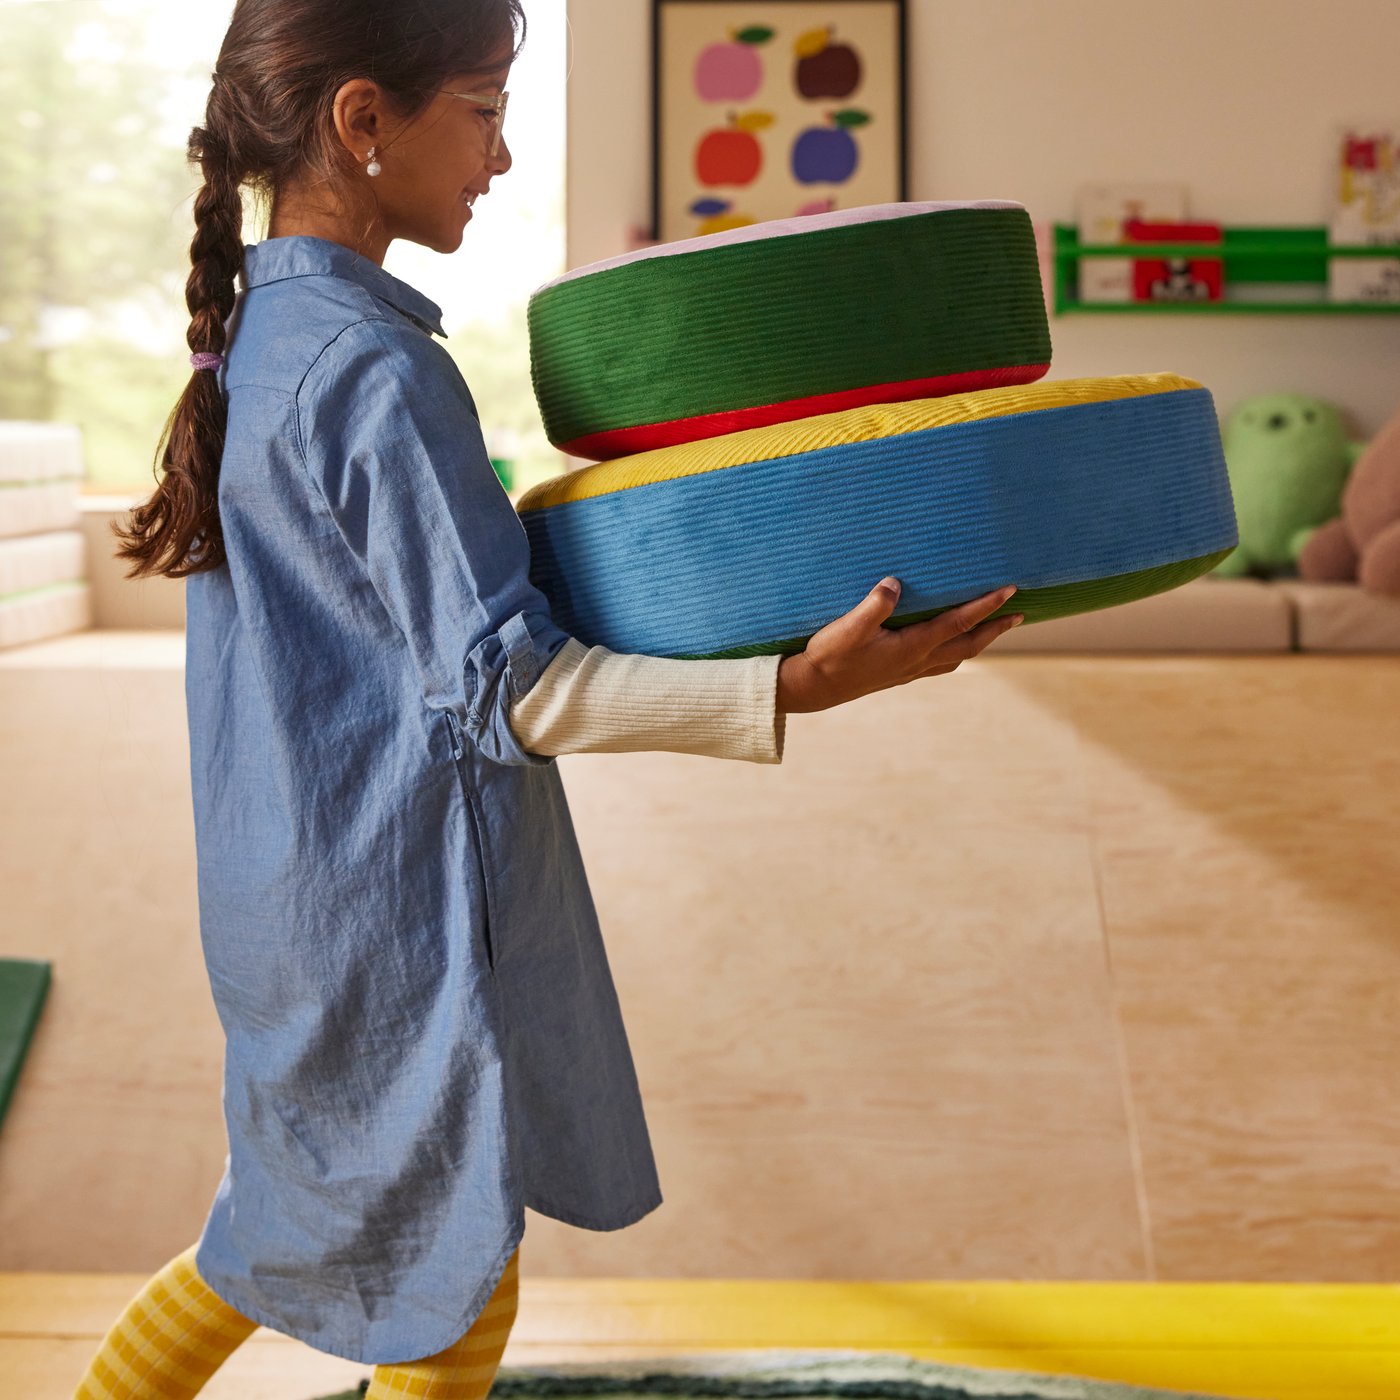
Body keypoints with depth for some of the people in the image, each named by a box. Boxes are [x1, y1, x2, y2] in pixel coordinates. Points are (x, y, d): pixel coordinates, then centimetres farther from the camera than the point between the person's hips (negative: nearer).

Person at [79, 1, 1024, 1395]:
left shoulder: (256, 331, 8)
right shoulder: (376, 367, -22)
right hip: (405, 902, -9)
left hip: (292, 889, 9)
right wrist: (793, 688, -29)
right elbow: (500, 686, -23)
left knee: (292, 1228, 27)